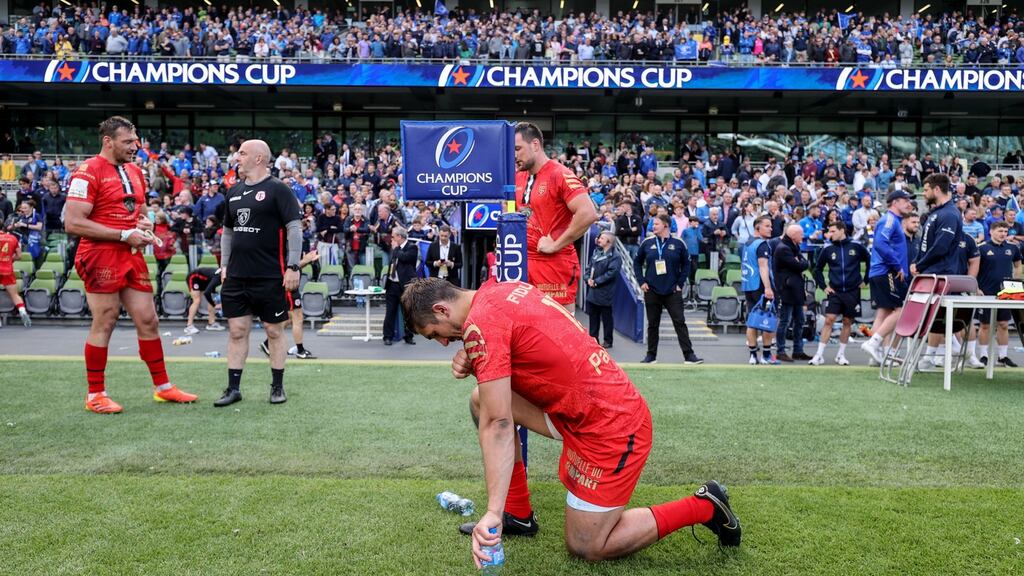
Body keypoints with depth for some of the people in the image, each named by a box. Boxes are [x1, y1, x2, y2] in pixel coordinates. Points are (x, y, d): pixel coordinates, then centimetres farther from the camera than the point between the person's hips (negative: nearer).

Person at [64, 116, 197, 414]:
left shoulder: (135, 171, 15)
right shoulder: (88, 172, -10)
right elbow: (73, 222, -17)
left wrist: (144, 223, 3)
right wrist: (125, 235, -18)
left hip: (132, 257, 7)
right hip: (101, 256, -7)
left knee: (148, 321, 9)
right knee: (104, 323, 0)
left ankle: (163, 387, 20)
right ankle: (95, 396, 13)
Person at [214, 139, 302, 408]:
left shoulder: (278, 189, -6)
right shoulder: (234, 191, 14)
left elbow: (294, 228, -11)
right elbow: (227, 231, 21)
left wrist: (293, 267, -16)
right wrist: (225, 265, 14)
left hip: (270, 276, -6)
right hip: (237, 275, 6)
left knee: (274, 331, 6)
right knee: (237, 331, 7)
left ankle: (277, 386, 17)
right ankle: (233, 388, 15)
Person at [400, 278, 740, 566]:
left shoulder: (480, 324, -18)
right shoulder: (503, 290, 7)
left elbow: (498, 424, -23)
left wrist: (492, 512, -24)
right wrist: (474, 362, -3)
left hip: (608, 428, -9)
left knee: (585, 549, 4)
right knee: (482, 400, 11)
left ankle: (703, 506, 12)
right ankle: (518, 514, 20)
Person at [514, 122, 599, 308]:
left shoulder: (560, 175, -13)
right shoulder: (518, 177, 11)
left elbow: (588, 214, -25)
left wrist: (556, 245, -20)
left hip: (555, 266, -8)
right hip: (524, 263, 8)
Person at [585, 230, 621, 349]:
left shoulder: (614, 257, -11)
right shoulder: (596, 252, 11)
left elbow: (611, 272, -21)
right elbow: (590, 267, 15)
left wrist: (596, 281, -18)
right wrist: (588, 279, -4)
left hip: (604, 293, -7)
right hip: (592, 291, 7)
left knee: (606, 317, 3)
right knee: (593, 316, 13)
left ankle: (607, 341, 12)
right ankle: (593, 339, 23)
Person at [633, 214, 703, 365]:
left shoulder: (678, 243, 0)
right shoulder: (647, 243, 3)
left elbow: (686, 264, 7)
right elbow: (637, 262, 12)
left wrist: (680, 283, -1)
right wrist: (641, 281, 3)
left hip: (672, 291, -1)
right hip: (652, 291, 2)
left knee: (680, 322, -3)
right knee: (652, 324, 9)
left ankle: (689, 355, 0)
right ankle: (651, 355, 19)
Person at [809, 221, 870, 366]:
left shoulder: (856, 246, -1)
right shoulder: (828, 249, 2)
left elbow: (870, 261, 11)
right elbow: (817, 269, 13)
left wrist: (865, 280, 7)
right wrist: (823, 286, 6)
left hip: (852, 291, 0)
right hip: (834, 291, 0)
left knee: (847, 322, 7)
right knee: (829, 320, -9)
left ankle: (841, 354, 19)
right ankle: (819, 355, -6)